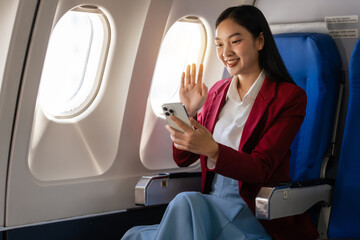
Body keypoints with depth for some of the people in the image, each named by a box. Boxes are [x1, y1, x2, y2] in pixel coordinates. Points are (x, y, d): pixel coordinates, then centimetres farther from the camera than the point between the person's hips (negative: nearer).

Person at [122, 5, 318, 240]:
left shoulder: (289, 96, -3)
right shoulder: (217, 91, 13)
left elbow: (261, 169, -13)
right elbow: (182, 159, 12)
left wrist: (212, 149, -30)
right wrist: (190, 112, -6)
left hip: (257, 214, -4)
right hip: (212, 204, 4)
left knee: (186, 202, -30)